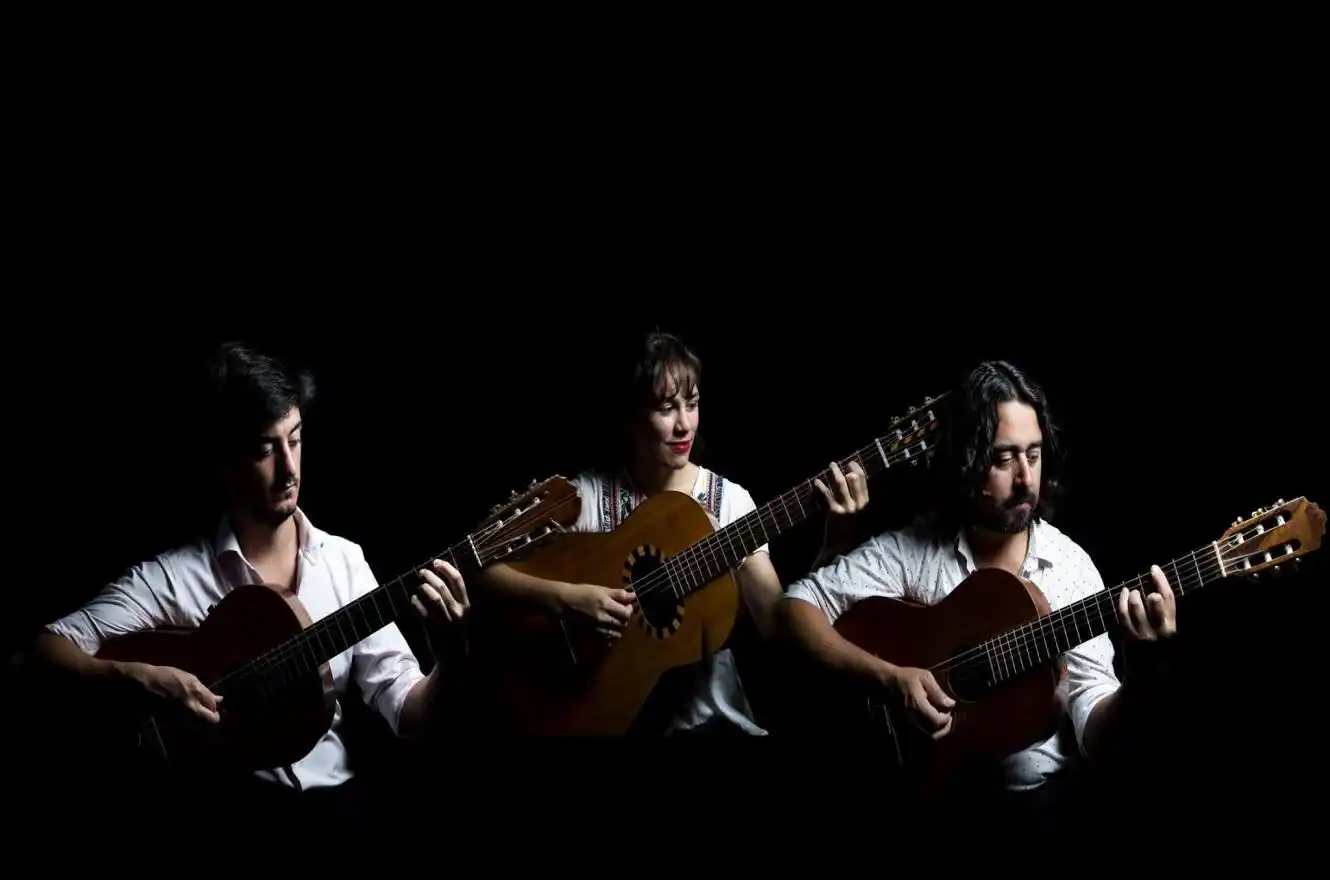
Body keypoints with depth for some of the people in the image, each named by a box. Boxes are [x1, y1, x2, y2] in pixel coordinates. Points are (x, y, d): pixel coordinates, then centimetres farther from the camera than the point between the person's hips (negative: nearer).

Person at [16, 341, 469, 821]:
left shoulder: (343, 561, 5)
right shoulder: (174, 576, -4)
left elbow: (406, 712, 0)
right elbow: (45, 651, -7)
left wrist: (450, 659, -20)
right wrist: (141, 677, -23)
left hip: (332, 793, 2)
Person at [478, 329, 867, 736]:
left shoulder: (729, 500, 0)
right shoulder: (586, 495, -5)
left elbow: (779, 623, -7)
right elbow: (484, 567, -8)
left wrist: (833, 539, -18)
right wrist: (563, 597, -22)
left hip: (708, 714, 2)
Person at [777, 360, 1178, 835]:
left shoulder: (1070, 568, -2)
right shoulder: (912, 548, -3)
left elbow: (1094, 736, -7)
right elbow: (796, 607, -8)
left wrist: (1144, 677, -28)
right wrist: (891, 677, -20)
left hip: (1038, 794, 2)